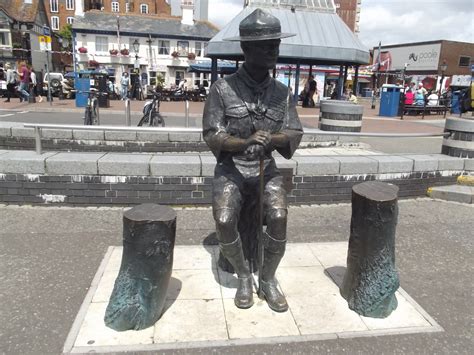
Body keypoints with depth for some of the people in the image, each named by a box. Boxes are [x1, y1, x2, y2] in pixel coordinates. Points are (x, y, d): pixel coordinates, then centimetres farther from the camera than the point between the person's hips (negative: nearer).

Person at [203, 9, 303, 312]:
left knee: (279, 217, -24)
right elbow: (212, 137, -10)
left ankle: (268, 280, 1)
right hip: (230, 169, -2)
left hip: (266, 169, 2)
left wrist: (270, 138, -24)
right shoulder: (223, 89, -8)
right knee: (225, 222, -26)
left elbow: (294, 136, -1)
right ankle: (244, 275, 4)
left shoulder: (282, 93, 2)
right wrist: (246, 141, -29)